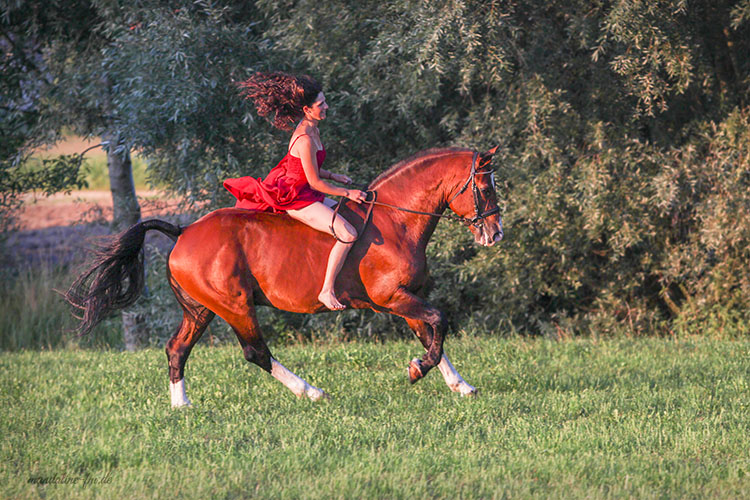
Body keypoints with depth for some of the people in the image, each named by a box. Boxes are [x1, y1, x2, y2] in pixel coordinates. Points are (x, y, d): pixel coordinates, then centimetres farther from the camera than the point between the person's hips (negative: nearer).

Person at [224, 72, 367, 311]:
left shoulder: (311, 129, 7)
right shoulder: (305, 139, -24)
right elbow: (314, 182, -18)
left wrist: (333, 176, 9)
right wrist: (347, 193, -10)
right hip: (297, 199, -10)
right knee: (348, 233, -22)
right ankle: (327, 291, -18)